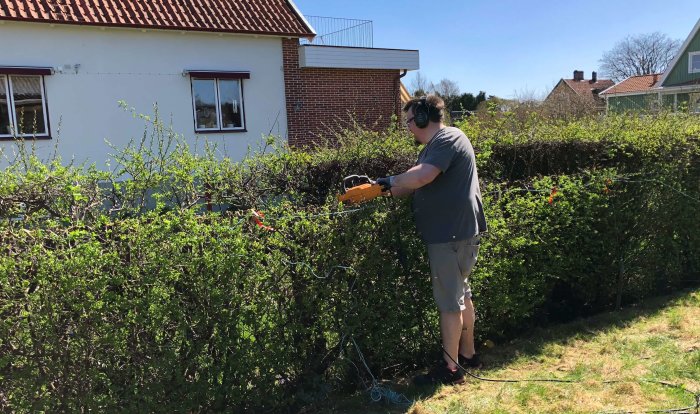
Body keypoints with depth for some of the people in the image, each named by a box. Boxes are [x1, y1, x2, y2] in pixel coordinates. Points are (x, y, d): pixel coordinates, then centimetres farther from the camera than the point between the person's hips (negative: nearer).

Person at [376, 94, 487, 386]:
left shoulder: (447, 139, -15)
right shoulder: (436, 145, 18)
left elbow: (420, 177, -31)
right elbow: (414, 187, 14)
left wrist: (390, 181, -14)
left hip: (452, 234, -11)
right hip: (454, 232, 11)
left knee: (449, 301, -2)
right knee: (461, 294, 18)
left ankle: (450, 368, 9)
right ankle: (467, 354, 32)